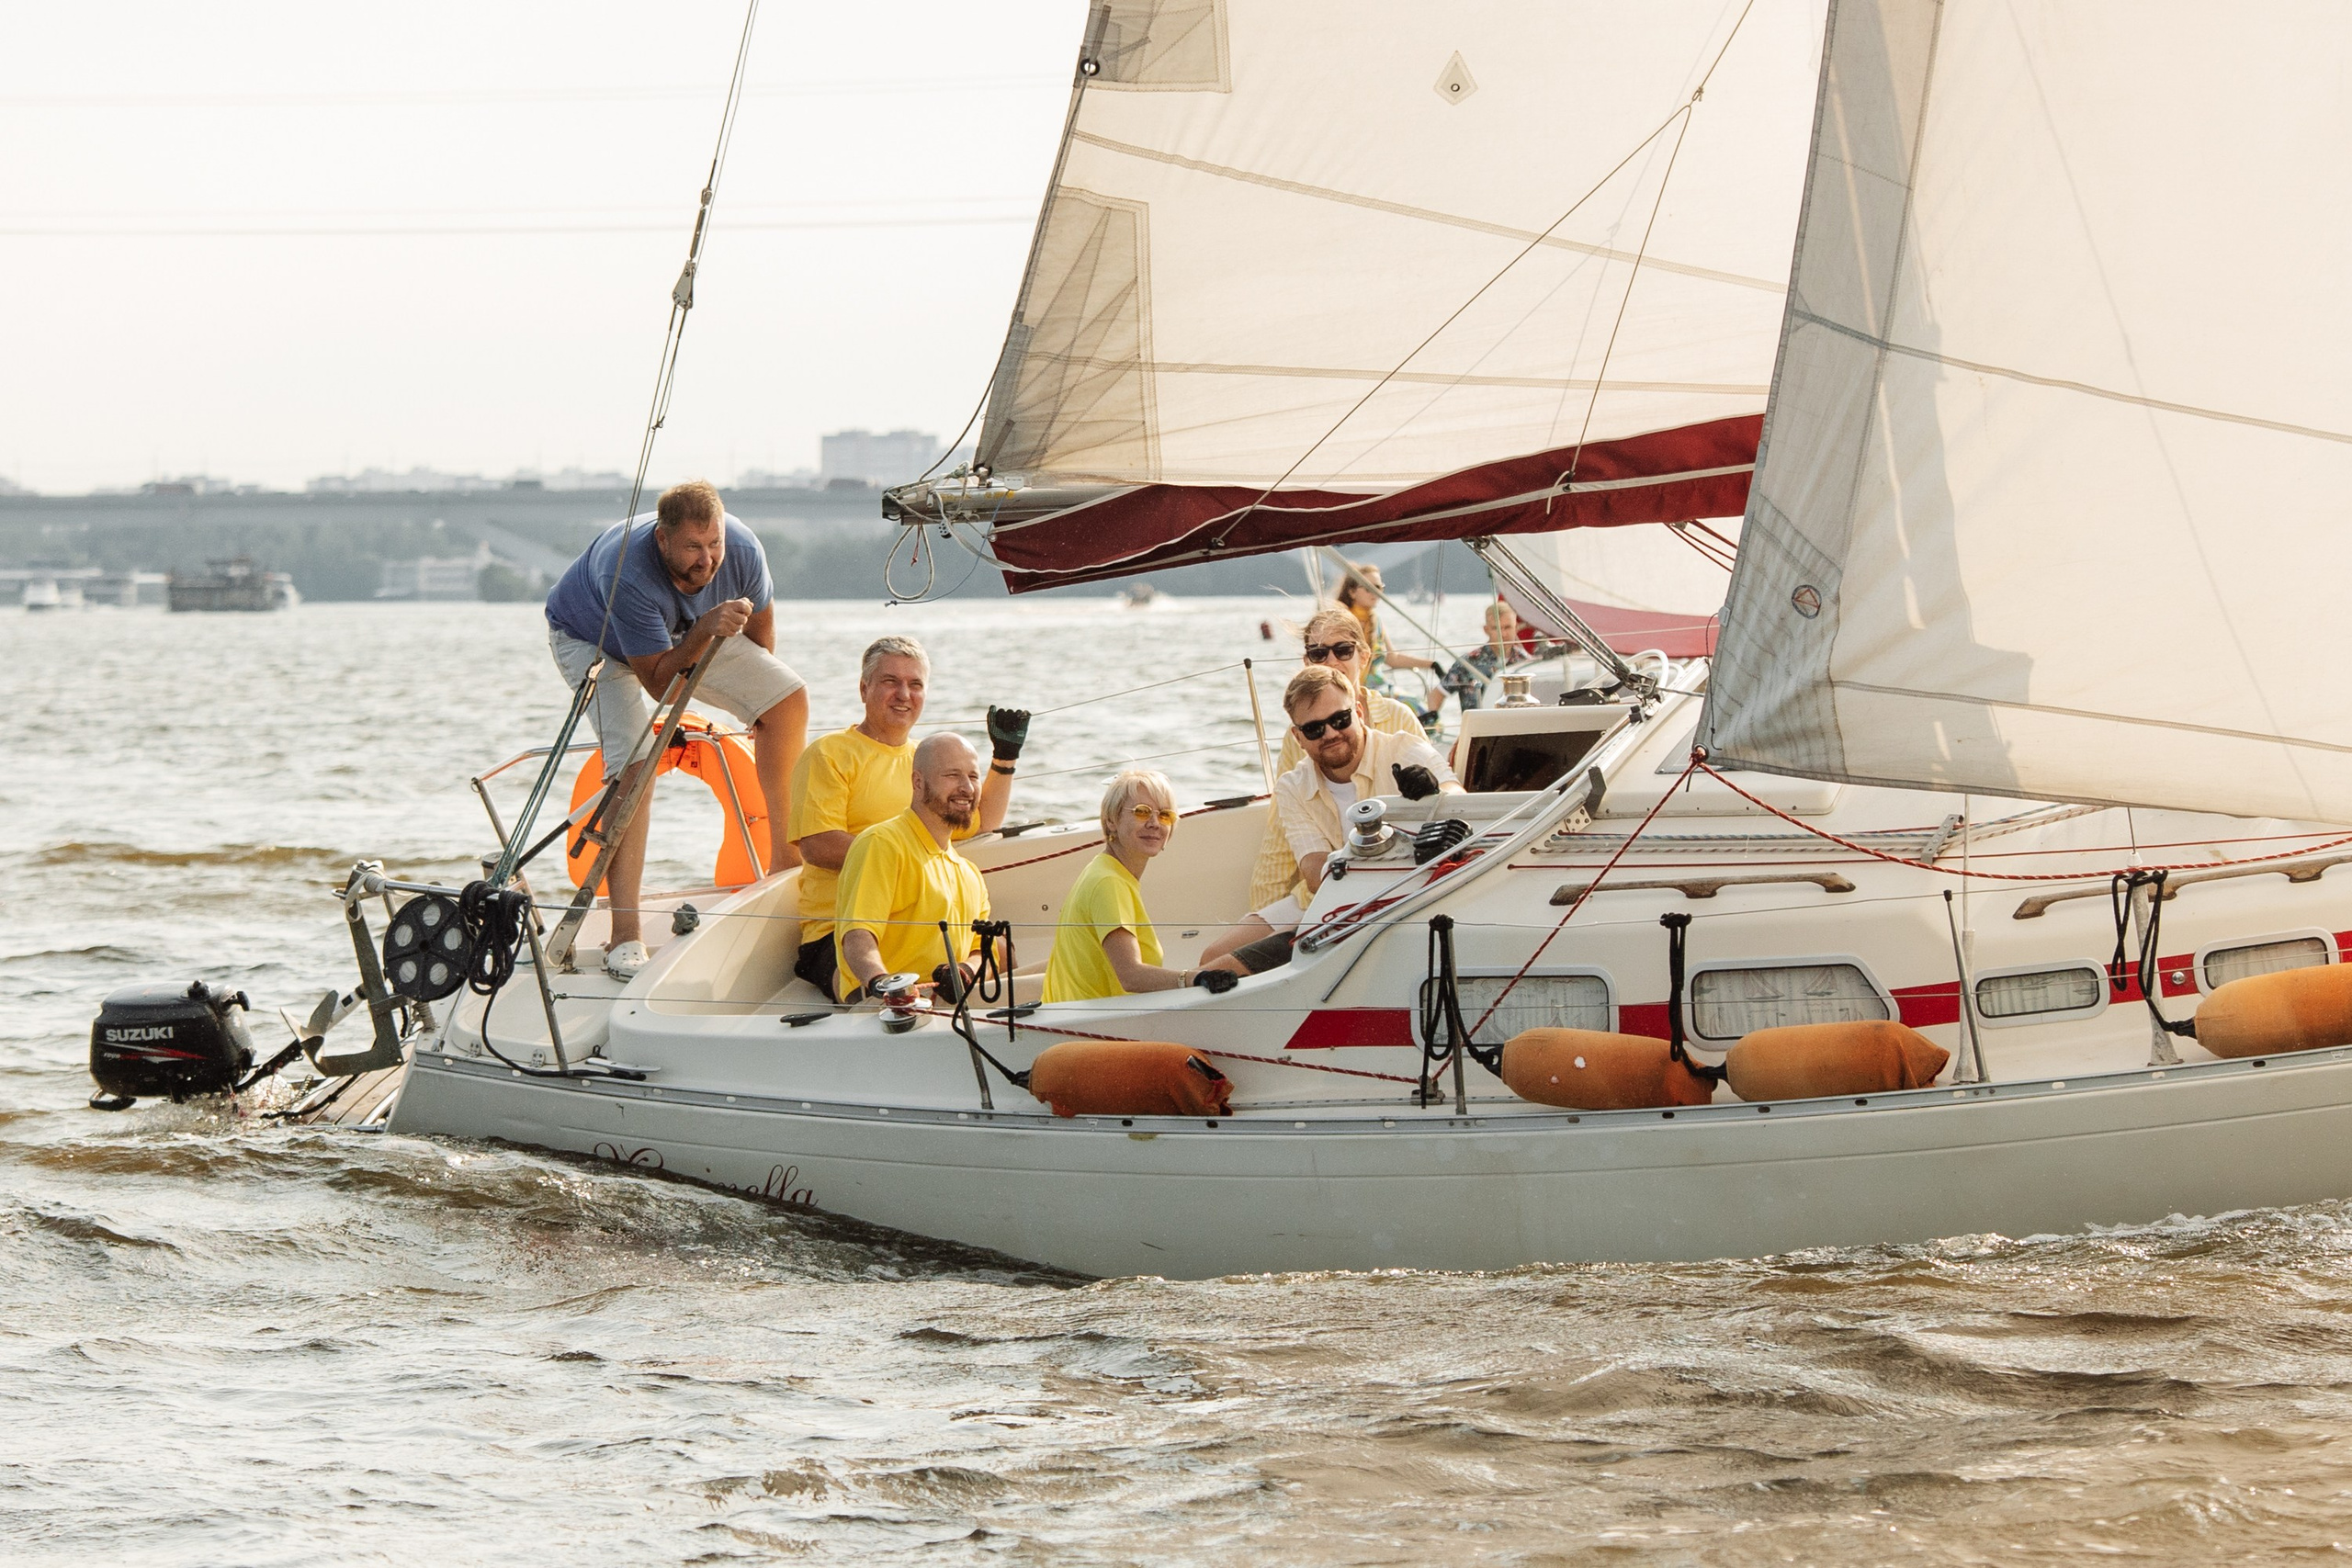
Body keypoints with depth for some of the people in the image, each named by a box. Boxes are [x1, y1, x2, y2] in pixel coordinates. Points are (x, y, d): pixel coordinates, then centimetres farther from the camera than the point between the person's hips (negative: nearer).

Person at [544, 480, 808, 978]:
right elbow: (658, 680, -37)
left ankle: (786, 860, 9)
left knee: (789, 697, -5)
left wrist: (761, 696, 12)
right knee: (633, 763, -26)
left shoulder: (742, 551, -26)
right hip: (593, 638, -6)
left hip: (692, 635, 6)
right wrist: (705, 633, -51)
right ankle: (625, 936, -29)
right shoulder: (628, 575, -43)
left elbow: (758, 620, -2)